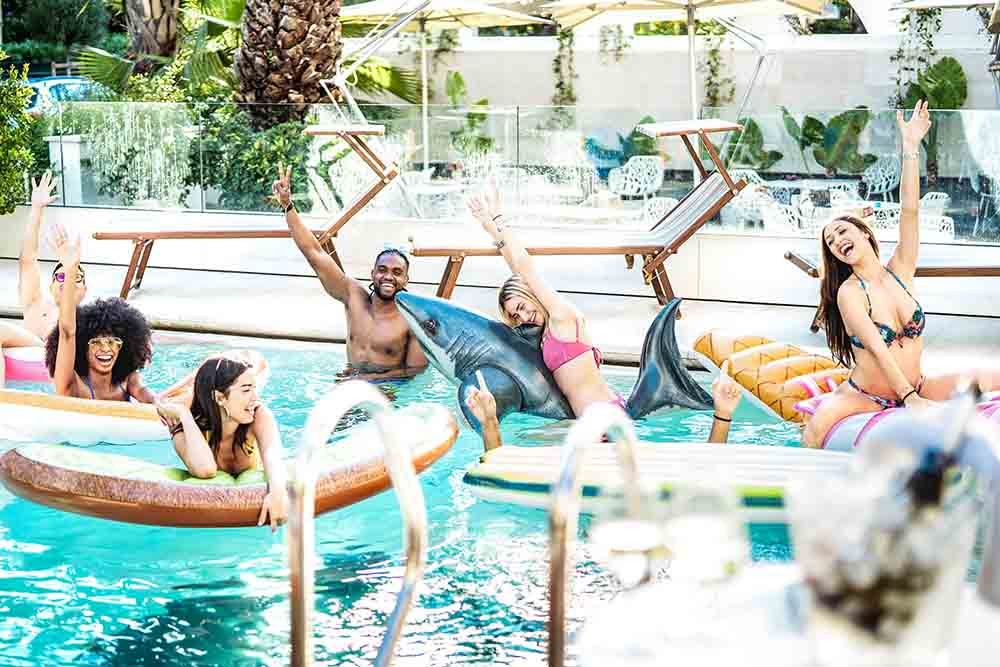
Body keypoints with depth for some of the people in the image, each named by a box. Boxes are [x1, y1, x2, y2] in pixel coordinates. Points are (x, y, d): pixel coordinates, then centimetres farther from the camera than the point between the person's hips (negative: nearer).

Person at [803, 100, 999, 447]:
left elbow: (909, 211, -5)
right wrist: (909, 398, -28)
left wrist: (911, 148, -11)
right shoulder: (849, 293, -8)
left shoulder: (900, 272, 5)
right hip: (864, 397, -5)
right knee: (823, 420, -37)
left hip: (916, 390, 5)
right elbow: (877, 350, -19)